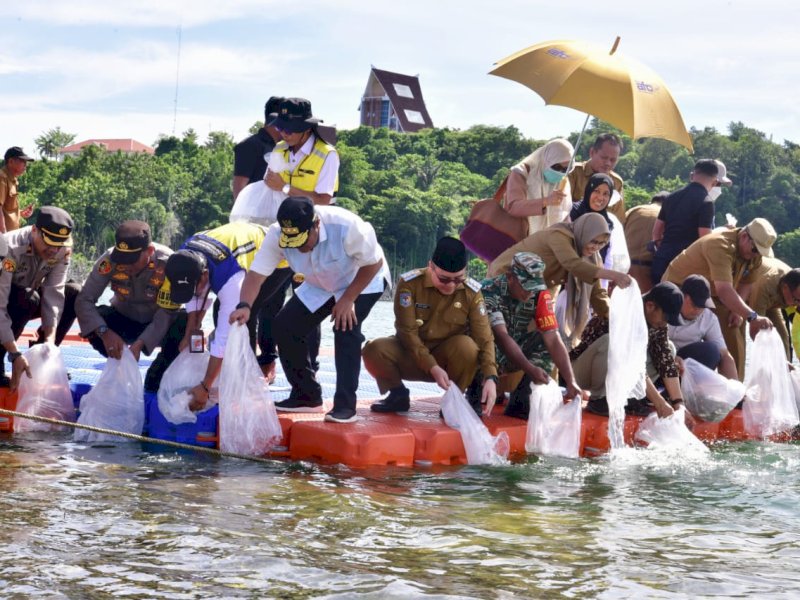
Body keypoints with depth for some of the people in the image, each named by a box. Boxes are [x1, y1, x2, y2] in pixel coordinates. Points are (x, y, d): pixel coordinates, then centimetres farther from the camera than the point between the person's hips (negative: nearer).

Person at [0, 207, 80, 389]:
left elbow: (53, 294, -20)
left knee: (75, 294, -12)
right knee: (26, 298, -35)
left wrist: (50, 341, -31)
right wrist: (15, 354, -43)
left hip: (26, 299, 6)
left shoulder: (62, 250, -18)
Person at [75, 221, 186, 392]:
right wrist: (105, 332, -44)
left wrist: (139, 344, -44)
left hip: (157, 327, -1)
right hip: (124, 321, 1)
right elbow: (84, 300, -27)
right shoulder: (109, 260, -26)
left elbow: (166, 313, -30)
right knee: (96, 324, -30)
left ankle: (154, 383, -10)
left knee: (185, 324, -32)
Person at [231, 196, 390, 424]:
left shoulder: (347, 226, -39)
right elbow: (256, 273, -30)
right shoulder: (277, 235, -28)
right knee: (285, 327, -5)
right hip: (320, 286, 5)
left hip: (364, 280, -5)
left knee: (346, 328, -28)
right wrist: (244, 306, -48)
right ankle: (307, 397, 9)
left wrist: (348, 299, -27)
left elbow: (373, 263, -25)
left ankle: (345, 406, -22)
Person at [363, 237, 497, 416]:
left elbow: (484, 338, -16)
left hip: (448, 357, 1)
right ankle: (398, 394, -1)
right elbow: (407, 331, -20)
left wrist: (490, 377, -31)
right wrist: (432, 367, -30)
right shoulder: (409, 283, -18)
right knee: (374, 350, -31)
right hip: (411, 355, -1)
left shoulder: (471, 292, -13)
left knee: (466, 346, -34)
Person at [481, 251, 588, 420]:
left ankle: (519, 402, -15)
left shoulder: (540, 294, -13)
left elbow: (553, 339, -19)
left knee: (549, 339, -18)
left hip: (515, 354, 5)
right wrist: (531, 370, -44)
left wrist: (571, 382, -30)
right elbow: (501, 336, -33)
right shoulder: (489, 291, -26)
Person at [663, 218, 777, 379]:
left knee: (733, 340, -1)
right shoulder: (720, 246, -36)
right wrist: (752, 317, -52)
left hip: (712, 296, 8)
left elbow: (746, 283, 5)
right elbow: (724, 290, -46)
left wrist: (737, 311, -13)